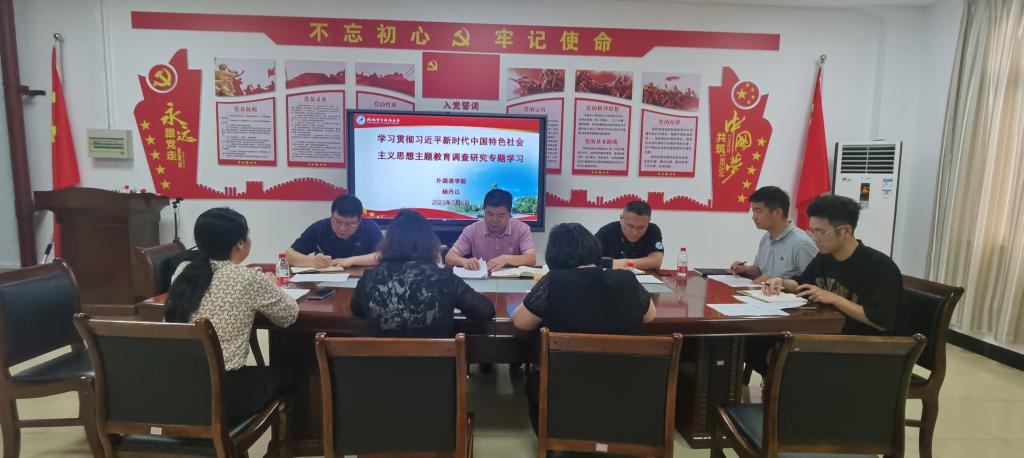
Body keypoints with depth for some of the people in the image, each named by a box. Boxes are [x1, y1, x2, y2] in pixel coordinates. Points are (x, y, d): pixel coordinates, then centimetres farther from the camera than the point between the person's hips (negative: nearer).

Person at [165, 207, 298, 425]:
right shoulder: (248, 278, -14)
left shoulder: (182, 271, 2)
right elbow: (290, 315, 1)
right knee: (282, 375, 23)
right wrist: (271, 288, 18)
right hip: (220, 395, -6)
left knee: (261, 372, 31)